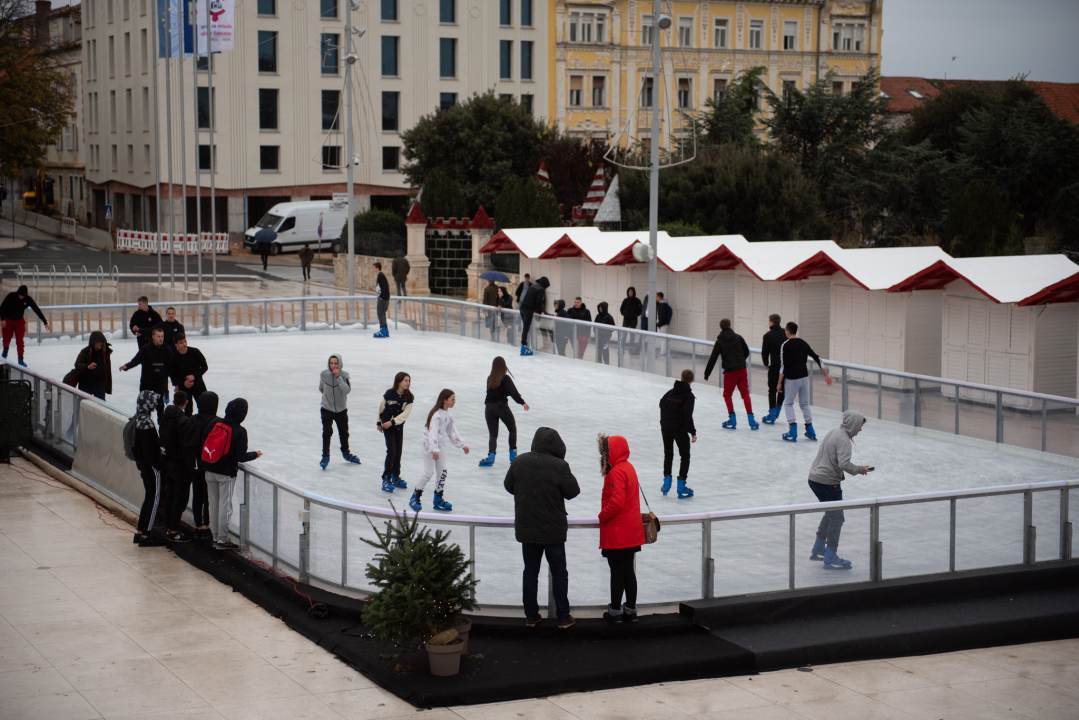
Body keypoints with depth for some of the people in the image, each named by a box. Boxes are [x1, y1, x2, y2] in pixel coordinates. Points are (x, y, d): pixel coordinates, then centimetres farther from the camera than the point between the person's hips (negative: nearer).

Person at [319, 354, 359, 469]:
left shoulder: (345, 375, -12)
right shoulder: (324, 374, -9)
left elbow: (347, 390, -27)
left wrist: (338, 377, -31)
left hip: (341, 410, 1)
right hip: (327, 409, -1)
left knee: (344, 432, 16)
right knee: (327, 432, -16)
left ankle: (346, 453, 38)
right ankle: (325, 456, -8)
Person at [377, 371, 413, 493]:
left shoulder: (409, 397, -8)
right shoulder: (389, 394, -16)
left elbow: (406, 413, -13)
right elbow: (381, 408, -2)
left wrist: (392, 422, -22)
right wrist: (378, 423, 7)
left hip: (399, 426, 4)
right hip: (386, 425, -4)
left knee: (398, 452, 9)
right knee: (391, 451, -12)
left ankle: (396, 477, 25)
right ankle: (386, 479, -5)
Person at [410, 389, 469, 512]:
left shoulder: (449, 414, 5)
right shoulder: (436, 414, -22)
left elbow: (452, 432, 15)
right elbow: (433, 432, -28)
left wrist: (462, 445, 17)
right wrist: (434, 451, -35)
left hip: (439, 445, 8)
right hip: (429, 445, -8)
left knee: (442, 472, 6)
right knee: (429, 473, -7)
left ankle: (438, 500, 16)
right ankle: (414, 498, 6)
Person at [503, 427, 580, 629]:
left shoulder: (519, 462, -7)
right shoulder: (559, 466, -19)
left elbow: (508, 486, 5)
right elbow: (572, 491, -9)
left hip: (526, 528, 3)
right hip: (553, 529, -3)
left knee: (530, 572, 14)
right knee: (559, 572, 10)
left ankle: (531, 616, 20)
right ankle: (563, 617, 14)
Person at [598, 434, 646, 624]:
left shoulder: (616, 472, -19)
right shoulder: (628, 467, 12)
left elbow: (617, 502, -27)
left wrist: (602, 516, -11)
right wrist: (605, 515, 18)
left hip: (617, 534, -9)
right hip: (631, 532, 9)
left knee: (617, 571, 0)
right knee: (628, 570, 13)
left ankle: (615, 612, 7)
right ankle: (631, 610, 18)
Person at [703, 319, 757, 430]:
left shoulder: (719, 342, -4)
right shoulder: (738, 337, 3)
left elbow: (713, 359, -6)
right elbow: (747, 352, 14)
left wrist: (706, 374, 0)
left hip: (730, 371, -3)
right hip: (742, 370, 3)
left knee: (727, 395, 13)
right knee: (745, 393, 7)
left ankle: (732, 420, 7)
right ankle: (751, 420, 1)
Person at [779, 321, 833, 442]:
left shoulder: (786, 345, -9)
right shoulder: (803, 343, 9)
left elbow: (783, 365, -13)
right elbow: (817, 358, 10)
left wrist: (780, 382, -7)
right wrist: (826, 374, 14)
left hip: (791, 379, -5)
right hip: (804, 377, 5)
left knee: (788, 404, 6)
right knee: (804, 404, 16)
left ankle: (792, 433, -3)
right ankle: (810, 431, 17)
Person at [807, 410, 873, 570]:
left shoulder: (834, 433, 12)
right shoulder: (843, 439, -18)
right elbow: (844, 464, -28)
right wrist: (859, 470, -12)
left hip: (815, 479, 10)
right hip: (828, 483, -10)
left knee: (832, 513, 24)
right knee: (836, 518, -1)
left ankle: (818, 550, 31)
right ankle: (831, 559, 2)